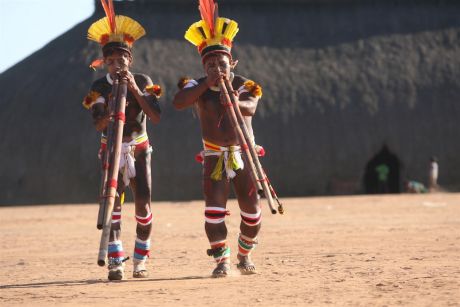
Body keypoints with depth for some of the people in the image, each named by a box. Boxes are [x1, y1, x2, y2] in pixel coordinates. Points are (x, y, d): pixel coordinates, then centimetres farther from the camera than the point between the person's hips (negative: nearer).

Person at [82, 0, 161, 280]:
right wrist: (116, 97, -31)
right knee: (113, 203, -12)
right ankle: (116, 263, -15)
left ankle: (141, 261, 8)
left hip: (139, 149, 1)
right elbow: (99, 124, -20)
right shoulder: (99, 87, -8)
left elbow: (156, 117, -19)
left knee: (143, 204, -5)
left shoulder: (143, 82, -6)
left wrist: (134, 89, -24)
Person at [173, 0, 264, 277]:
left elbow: (251, 107, -30)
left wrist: (235, 102, -52)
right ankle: (222, 261, -9)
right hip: (214, 156, -1)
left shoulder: (244, 85, -7)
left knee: (252, 209, 1)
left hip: (243, 153, 1)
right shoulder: (199, 87, -7)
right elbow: (179, 102, -28)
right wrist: (208, 84, -35)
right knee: (214, 206, -15)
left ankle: (245, 256, 23)